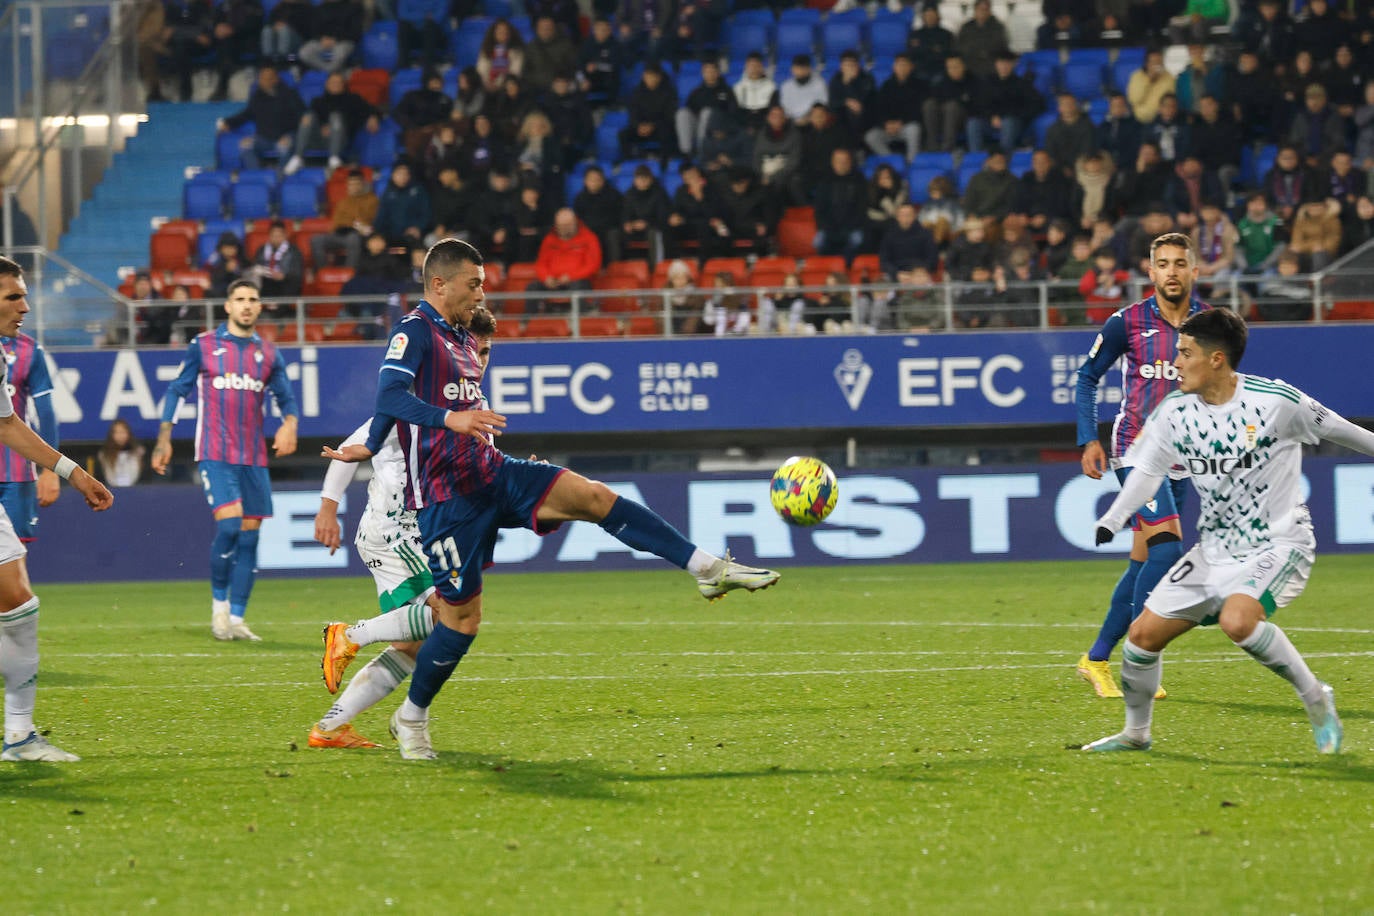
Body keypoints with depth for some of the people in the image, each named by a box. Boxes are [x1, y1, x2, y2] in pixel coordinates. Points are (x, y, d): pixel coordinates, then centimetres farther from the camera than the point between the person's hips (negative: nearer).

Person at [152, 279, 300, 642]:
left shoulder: (268, 353, 10)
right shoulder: (203, 346, 2)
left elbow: (286, 397, 15)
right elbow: (177, 390, 6)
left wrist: (289, 424, -7)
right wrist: (164, 439, 0)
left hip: (255, 458, 4)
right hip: (216, 455, -4)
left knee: (249, 534, 2)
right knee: (229, 524, -20)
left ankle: (236, 619, 9)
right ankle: (219, 601, 0)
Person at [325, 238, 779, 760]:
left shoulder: (461, 339, 17)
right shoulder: (414, 332, -11)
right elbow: (389, 396, -28)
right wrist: (449, 418, -42)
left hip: (490, 474, 7)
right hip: (445, 497, -7)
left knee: (594, 496, -12)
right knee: (462, 616, -5)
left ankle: (708, 569, -18)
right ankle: (411, 718, 16)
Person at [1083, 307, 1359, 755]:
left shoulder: (1274, 401, -16)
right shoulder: (1175, 413, -3)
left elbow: (1334, 428, -2)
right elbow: (1146, 470, 8)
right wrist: (1112, 520, -4)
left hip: (1278, 544, -6)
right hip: (1215, 548, 6)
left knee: (1236, 620, -34)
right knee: (1143, 633, 1)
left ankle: (1316, 698, -14)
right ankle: (1135, 732, 24)